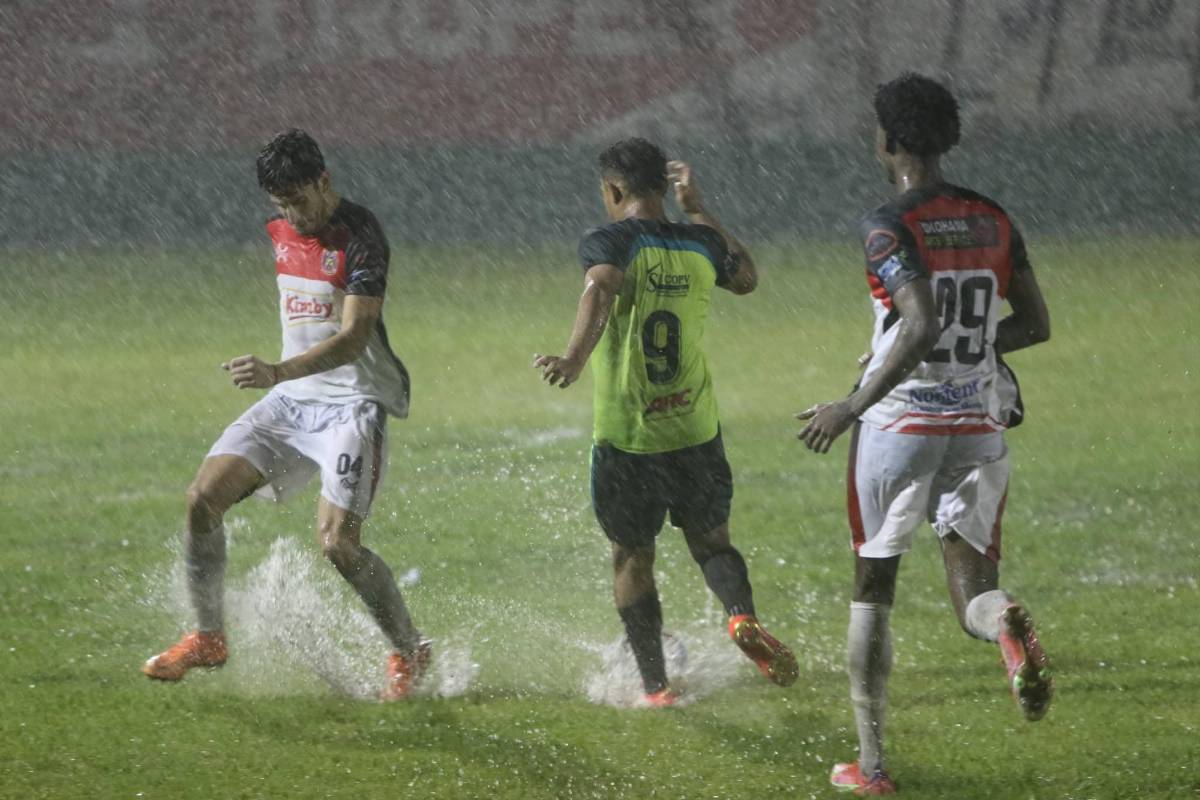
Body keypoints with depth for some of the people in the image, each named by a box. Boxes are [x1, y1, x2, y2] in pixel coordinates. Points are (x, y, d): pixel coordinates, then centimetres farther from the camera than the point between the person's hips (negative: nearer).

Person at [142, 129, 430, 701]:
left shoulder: (359, 238, -17)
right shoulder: (280, 231, 8)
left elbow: (353, 338, -26)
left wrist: (279, 372, -39)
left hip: (353, 403, -7)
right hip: (292, 399, 7)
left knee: (337, 542, -19)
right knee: (203, 497, -8)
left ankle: (410, 653, 4)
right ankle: (208, 637, 8)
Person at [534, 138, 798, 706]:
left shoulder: (607, 243, -10)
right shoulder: (700, 244, 5)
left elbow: (601, 289, -33)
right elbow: (747, 277, 27)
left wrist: (574, 358, -46)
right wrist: (697, 211, 30)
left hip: (626, 439, -3)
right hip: (696, 430, 3)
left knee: (632, 558, 12)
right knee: (710, 539, 18)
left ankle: (654, 685, 11)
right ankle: (743, 616, -13)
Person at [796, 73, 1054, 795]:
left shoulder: (890, 227, -13)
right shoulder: (993, 221, 7)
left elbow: (921, 327, -25)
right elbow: (1036, 323, 11)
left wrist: (852, 407, -17)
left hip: (900, 424, -4)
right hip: (978, 425, 4)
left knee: (873, 590, 12)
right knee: (972, 593, 7)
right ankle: (1010, 628, -32)